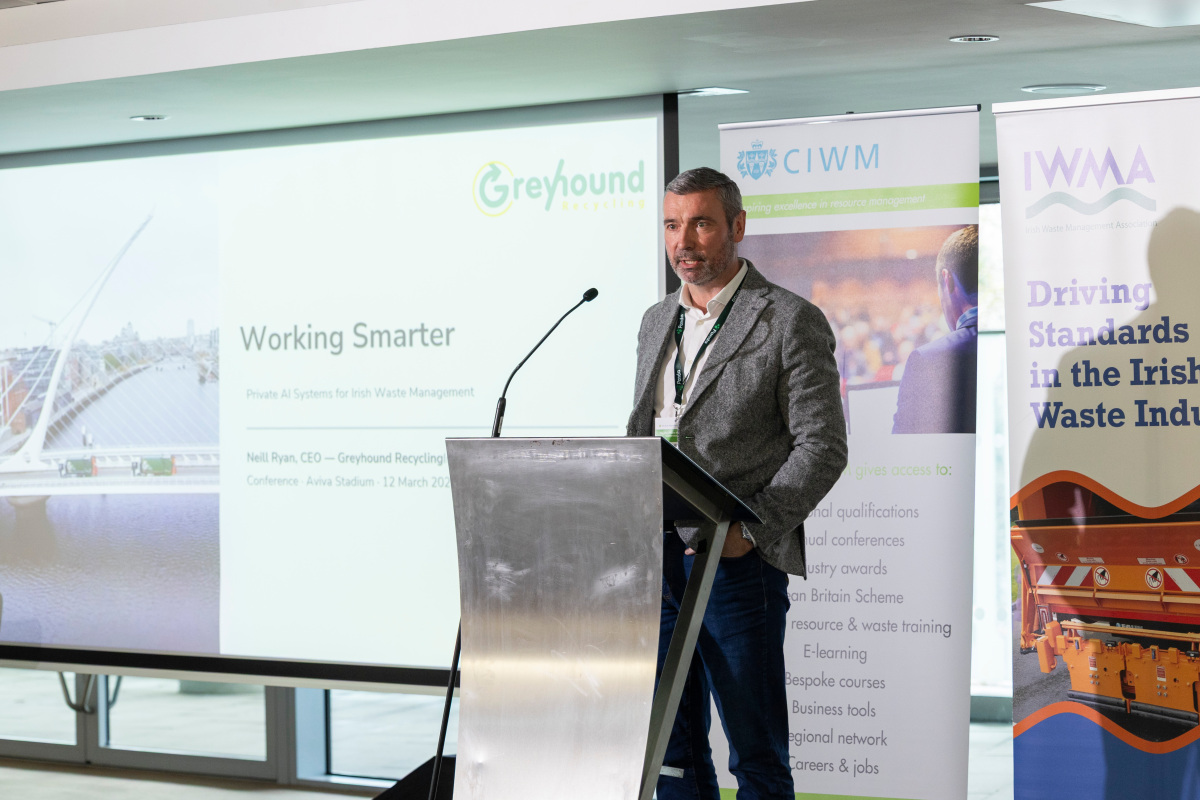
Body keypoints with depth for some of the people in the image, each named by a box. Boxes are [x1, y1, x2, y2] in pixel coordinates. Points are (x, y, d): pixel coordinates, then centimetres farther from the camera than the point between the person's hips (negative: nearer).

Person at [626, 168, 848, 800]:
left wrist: (750, 527, -18)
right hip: (654, 556, 6)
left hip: (737, 559, -6)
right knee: (673, 747, 11)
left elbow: (822, 446, -8)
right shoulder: (656, 323, 17)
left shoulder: (792, 322, -4)